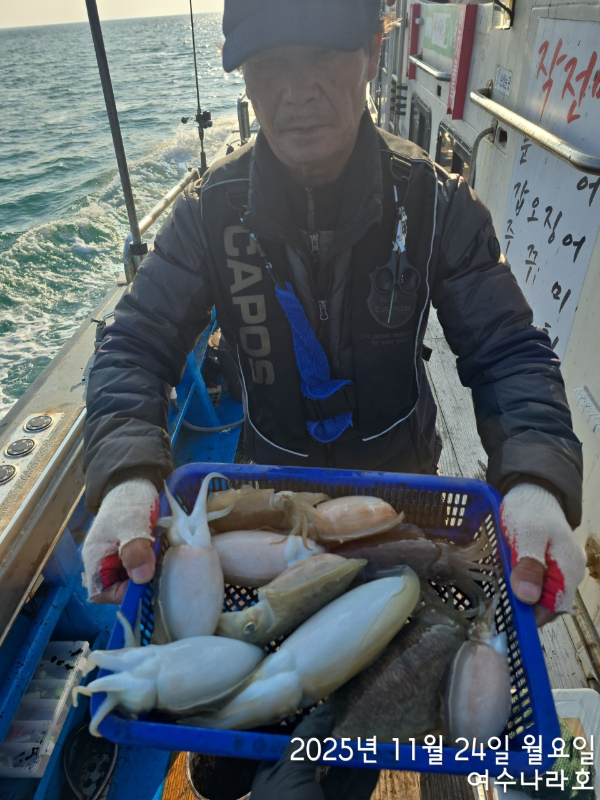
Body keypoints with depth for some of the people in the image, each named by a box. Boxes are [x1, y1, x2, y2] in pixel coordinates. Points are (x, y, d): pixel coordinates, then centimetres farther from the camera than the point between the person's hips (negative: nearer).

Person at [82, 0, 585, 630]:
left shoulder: (435, 203, -19)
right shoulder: (210, 211, -18)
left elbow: (507, 353, -19)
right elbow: (135, 348, -18)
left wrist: (536, 483, -37)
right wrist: (128, 478, -36)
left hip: (401, 471, 0)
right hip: (275, 473, 1)